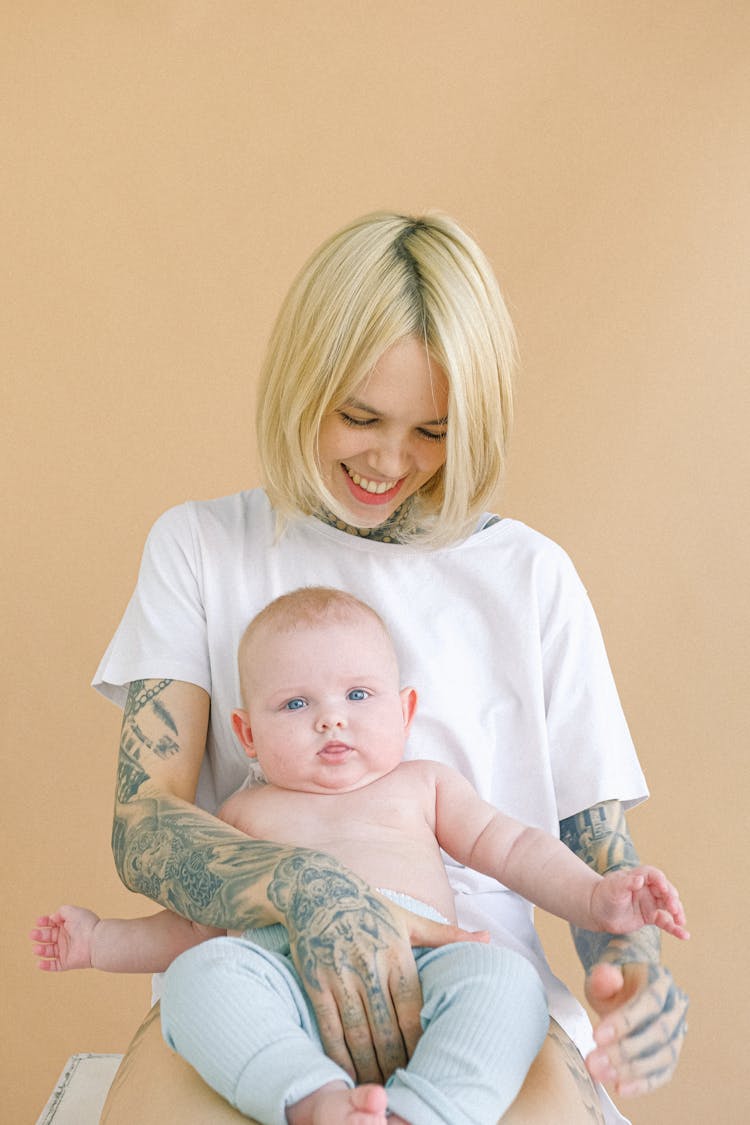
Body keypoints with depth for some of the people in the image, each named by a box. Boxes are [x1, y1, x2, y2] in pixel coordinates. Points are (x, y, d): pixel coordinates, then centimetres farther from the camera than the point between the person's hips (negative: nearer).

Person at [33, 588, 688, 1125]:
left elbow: (514, 848, 22)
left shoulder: (422, 786, 27)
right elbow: (196, 925, 32)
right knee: (199, 975, -31)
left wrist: (594, 897, 6)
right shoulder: (246, 813, 28)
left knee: (504, 977, -31)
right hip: (286, 971, 0)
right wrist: (100, 940, 22)